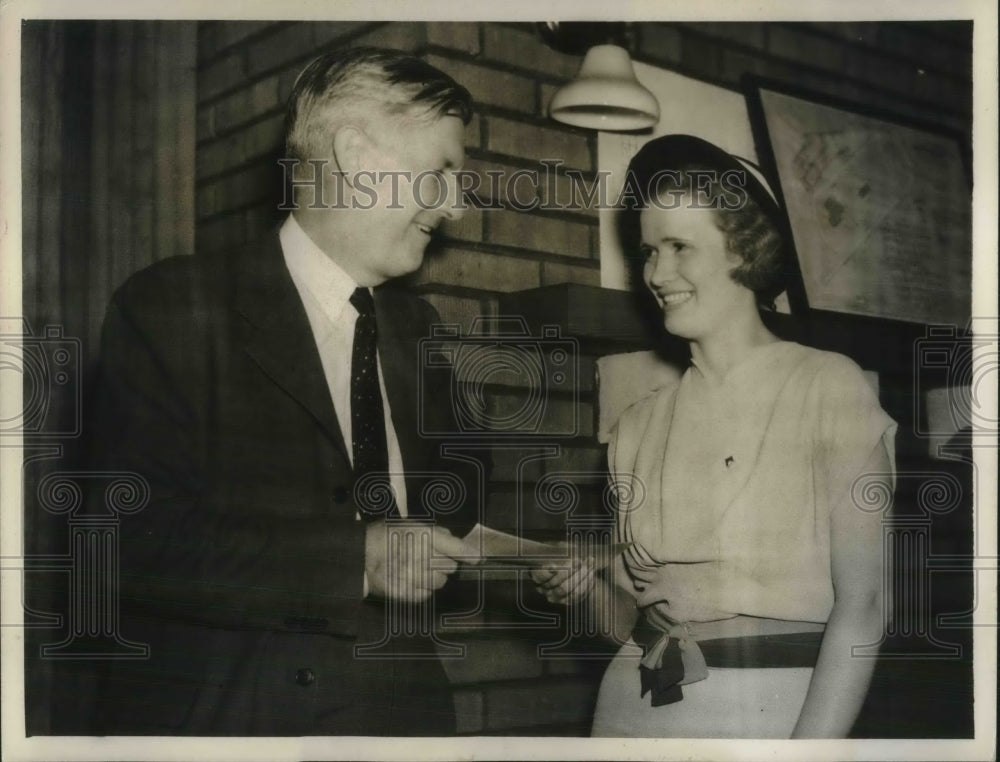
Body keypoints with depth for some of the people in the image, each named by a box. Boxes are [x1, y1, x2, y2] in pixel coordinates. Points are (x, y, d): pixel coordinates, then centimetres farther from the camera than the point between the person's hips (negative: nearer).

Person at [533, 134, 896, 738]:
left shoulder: (829, 387, -6)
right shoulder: (640, 426, 6)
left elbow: (862, 603, -12)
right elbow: (640, 613, 12)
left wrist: (809, 746, -21)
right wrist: (591, 589, -7)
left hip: (766, 709, -4)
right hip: (632, 709, 4)